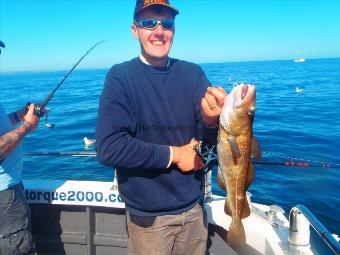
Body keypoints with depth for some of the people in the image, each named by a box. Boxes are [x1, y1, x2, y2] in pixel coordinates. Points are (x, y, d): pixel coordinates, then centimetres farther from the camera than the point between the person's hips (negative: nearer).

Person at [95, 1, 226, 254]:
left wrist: (211, 120, -28)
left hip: (194, 207, 3)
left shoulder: (193, 74, -2)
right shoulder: (120, 77, -11)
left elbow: (210, 143, -6)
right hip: (148, 215, -3)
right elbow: (109, 147, -20)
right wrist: (174, 155, -16)